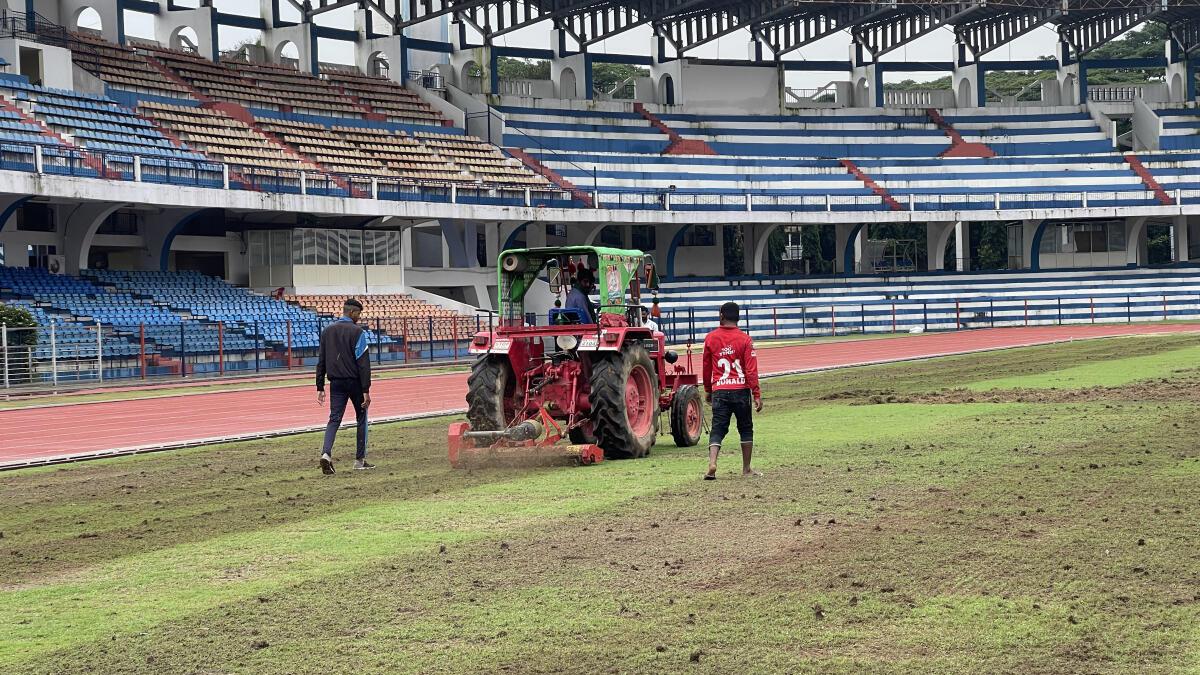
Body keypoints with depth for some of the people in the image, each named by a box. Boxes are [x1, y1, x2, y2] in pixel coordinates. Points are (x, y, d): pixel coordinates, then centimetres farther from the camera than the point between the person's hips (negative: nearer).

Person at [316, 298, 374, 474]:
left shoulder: (327, 331, 8)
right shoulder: (357, 331, -10)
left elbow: (321, 362, 9)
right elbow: (363, 363, -14)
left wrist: (320, 388, 12)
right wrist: (366, 391, -14)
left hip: (336, 383, 4)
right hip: (354, 381, -4)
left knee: (334, 419, 2)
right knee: (361, 418, 11)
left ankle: (326, 453, -20)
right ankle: (360, 460, 13)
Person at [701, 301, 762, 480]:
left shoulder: (711, 338, 2)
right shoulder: (744, 339, -5)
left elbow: (707, 367, 10)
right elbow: (751, 369, -8)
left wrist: (707, 390, 23)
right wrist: (757, 395, -5)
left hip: (719, 391, 1)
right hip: (741, 390, -1)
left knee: (718, 429, 2)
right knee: (746, 428, 13)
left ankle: (712, 464, -19)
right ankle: (746, 469, 16)